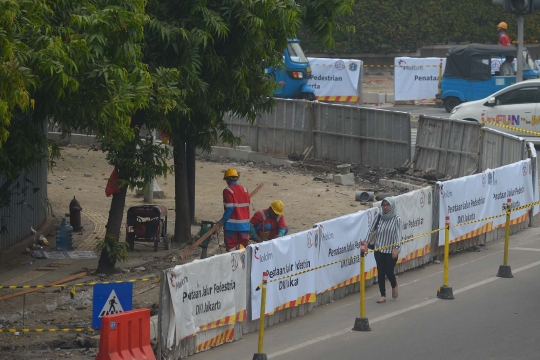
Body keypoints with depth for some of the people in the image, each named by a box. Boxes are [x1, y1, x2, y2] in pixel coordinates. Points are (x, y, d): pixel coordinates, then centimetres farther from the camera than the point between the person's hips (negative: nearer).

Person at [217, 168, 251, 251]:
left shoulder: (228, 190, -12)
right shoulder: (244, 189, 8)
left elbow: (229, 208, -16)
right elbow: (247, 205, 11)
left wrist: (223, 220, -9)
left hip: (231, 225, -6)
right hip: (244, 225, 6)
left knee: (231, 245, 2)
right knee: (243, 246, 10)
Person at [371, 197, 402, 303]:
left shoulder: (396, 219, -7)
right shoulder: (379, 218, 3)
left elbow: (398, 234, -12)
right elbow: (372, 230, 5)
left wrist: (396, 248, -22)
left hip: (391, 251, -3)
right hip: (379, 250, 3)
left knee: (388, 271, -2)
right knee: (380, 272, 2)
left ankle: (394, 286, 31)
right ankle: (383, 295, 10)